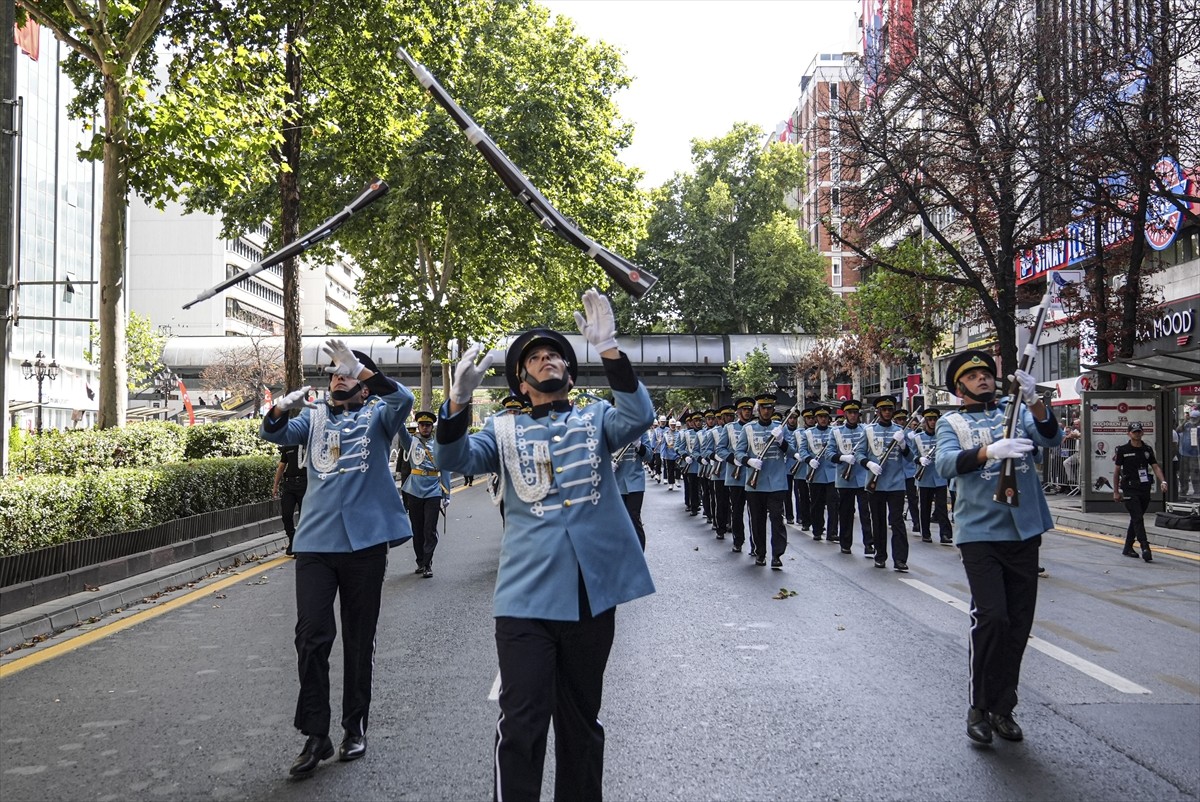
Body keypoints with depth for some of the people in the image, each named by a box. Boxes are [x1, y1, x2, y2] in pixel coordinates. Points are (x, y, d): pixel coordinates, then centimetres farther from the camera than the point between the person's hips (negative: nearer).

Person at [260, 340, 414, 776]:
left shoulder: (377, 416, 5)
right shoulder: (314, 416, 13)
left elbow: (403, 400, -16)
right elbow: (273, 434, -2)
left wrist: (360, 367, -28)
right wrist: (283, 407, -23)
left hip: (366, 542, -2)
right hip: (316, 543, 2)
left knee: (359, 639, 8)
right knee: (312, 636, -4)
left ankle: (355, 726, 22)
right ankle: (315, 734, 7)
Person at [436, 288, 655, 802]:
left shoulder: (595, 419, 10)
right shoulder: (505, 430, 10)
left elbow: (638, 417, -11)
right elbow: (457, 458, -7)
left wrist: (608, 348, -24)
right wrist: (460, 398, -25)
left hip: (592, 592, 1)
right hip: (526, 597, -1)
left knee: (581, 720, 16)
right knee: (521, 724, -3)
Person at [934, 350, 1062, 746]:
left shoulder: (1017, 412, 12)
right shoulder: (952, 422, 4)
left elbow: (1052, 438, -5)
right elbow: (945, 464, -14)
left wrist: (1034, 400, -23)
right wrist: (990, 450, -31)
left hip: (1024, 532, 4)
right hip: (979, 533, -3)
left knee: (1019, 622, 7)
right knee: (991, 617, -14)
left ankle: (1003, 707, 21)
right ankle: (979, 707, 3)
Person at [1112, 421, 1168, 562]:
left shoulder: (1147, 449, 10)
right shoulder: (1122, 450, -3)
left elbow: (1155, 467, 8)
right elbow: (1116, 471, 1)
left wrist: (1163, 482, -11)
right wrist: (1116, 491, 0)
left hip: (1145, 489, 5)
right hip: (1130, 489, -5)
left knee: (1136, 519, 13)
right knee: (1138, 519, -14)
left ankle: (1128, 548, 24)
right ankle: (1145, 549, -20)